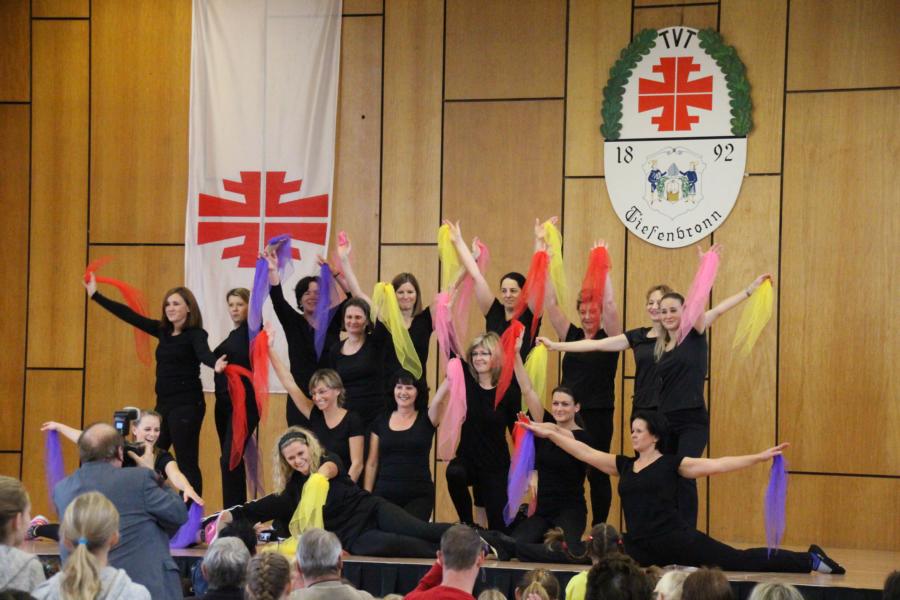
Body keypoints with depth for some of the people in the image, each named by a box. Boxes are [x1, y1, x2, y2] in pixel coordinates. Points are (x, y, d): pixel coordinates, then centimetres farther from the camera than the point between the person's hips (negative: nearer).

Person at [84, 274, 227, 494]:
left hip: (187, 405, -8)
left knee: (187, 463, -7)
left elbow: (204, 354, -29)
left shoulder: (195, 334, -9)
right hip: (164, 404, 8)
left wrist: (215, 364, -53)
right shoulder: (163, 330, 10)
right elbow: (130, 316, 15)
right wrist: (95, 295, 17)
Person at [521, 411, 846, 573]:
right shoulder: (623, 466, 13)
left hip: (675, 539, -5)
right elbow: (584, 452, 14)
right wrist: (549, 433, 11)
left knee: (739, 561, -10)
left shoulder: (672, 464, -1)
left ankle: (809, 560, -2)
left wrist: (758, 457, -16)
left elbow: (716, 465, -8)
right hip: (642, 548, 5)